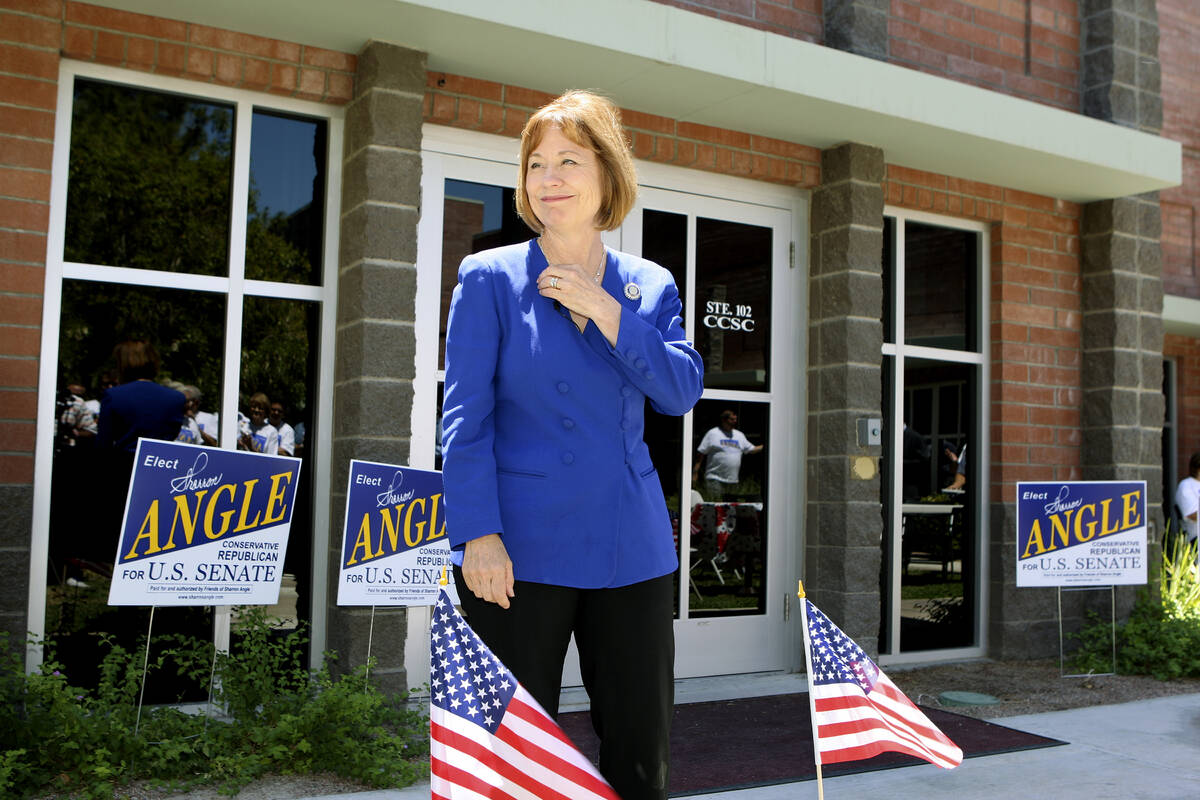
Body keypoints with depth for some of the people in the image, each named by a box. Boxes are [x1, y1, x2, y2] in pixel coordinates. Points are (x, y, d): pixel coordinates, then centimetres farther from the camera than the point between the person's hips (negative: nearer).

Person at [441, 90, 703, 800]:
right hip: (523, 551, -3)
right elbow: (465, 417, -4)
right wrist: (477, 533, -13)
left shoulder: (651, 287, 10)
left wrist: (604, 311, -12)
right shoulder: (491, 277, 1)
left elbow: (682, 391, -3)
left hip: (631, 550, 4)